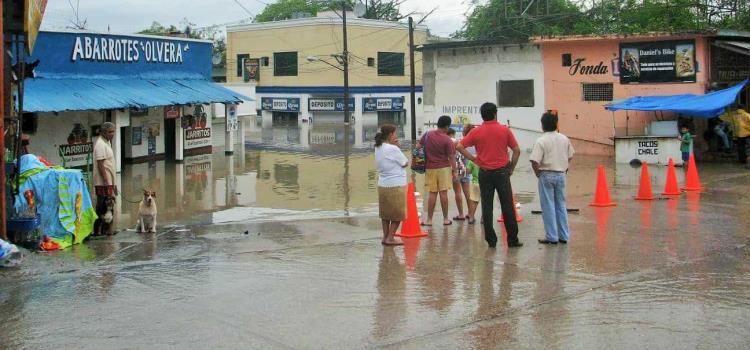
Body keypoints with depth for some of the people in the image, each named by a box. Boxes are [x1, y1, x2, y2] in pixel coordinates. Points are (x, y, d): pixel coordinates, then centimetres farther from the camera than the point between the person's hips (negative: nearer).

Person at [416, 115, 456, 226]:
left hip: (430, 168, 3)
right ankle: (445, 219, 8)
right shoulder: (447, 140, -12)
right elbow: (451, 157, -8)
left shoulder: (428, 134, -1)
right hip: (444, 168, -3)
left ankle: (429, 219, 8)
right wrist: (454, 171, 2)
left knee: (432, 194, 6)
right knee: (443, 193, 2)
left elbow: (418, 147, 7)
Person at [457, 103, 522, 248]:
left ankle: (491, 240, 6)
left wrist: (473, 159, 2)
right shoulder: (505, 130, -2)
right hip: (502, 172, -1)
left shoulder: (476, 132, -2)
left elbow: (459, 146, -5)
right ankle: (512, 239, 8)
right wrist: (511, 168, 8)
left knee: (487, 206, 6)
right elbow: (517, 151, -2)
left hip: (485, 173, 1)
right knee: (507, 206, 5)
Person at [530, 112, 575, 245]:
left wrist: (537, 173, -5)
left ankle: (552, 237, 5)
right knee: (561, 206, 14)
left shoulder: (541, 141, -14)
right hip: (561, 174, 5)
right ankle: (564, 236, 17)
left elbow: (535, 161, -21)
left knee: (548, 207, 2)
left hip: (546, 175, -5)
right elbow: (570, 157, 12)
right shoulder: (564, 139, 4)